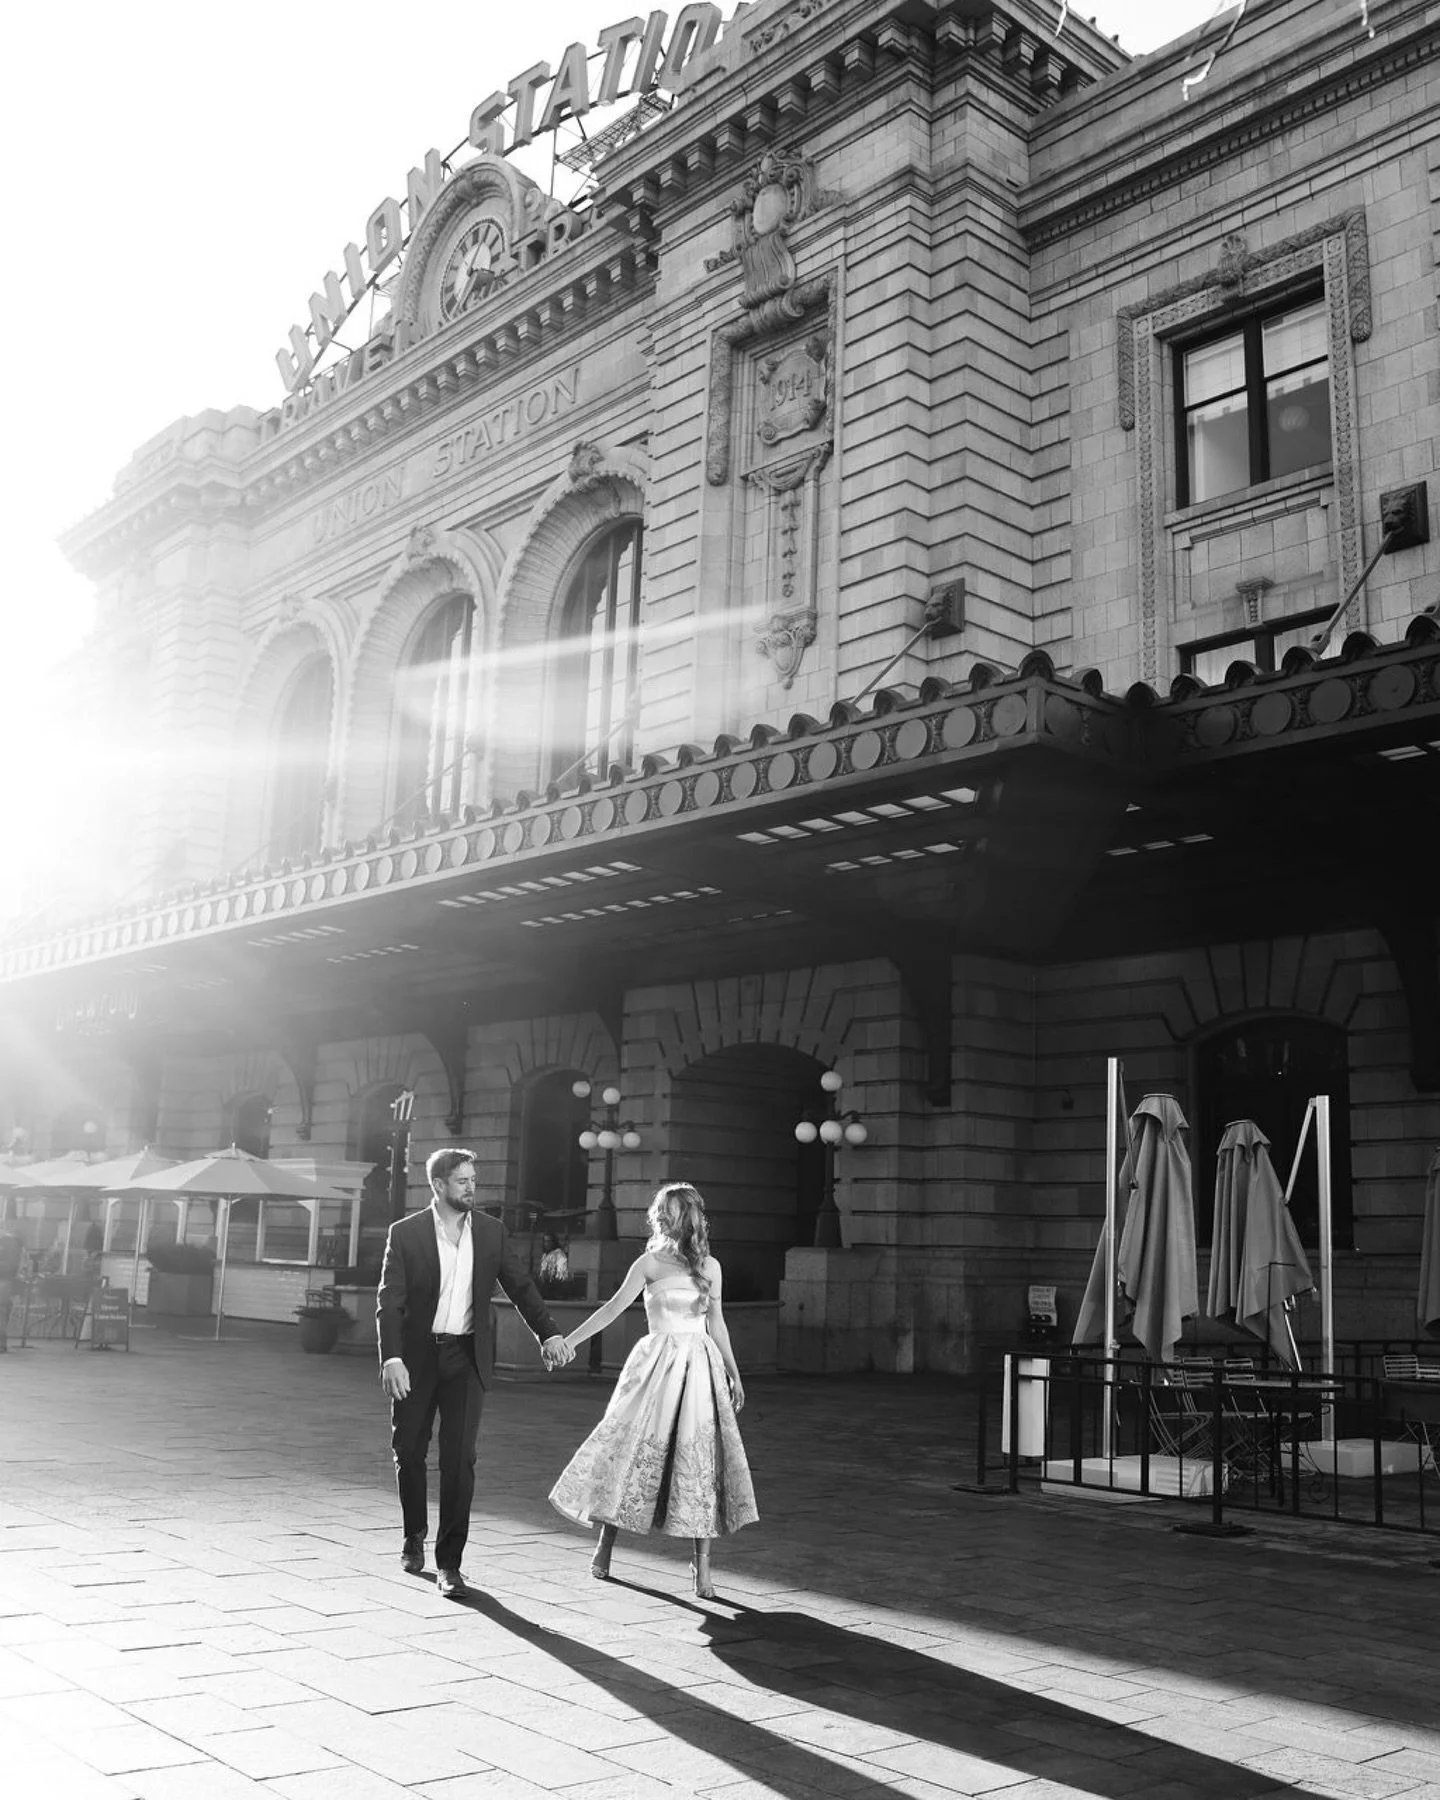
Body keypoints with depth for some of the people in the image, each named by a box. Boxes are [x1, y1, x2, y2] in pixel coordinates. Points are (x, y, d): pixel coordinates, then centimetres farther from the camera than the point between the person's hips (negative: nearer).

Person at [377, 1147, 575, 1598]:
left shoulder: (491, 1231, 4)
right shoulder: (405, 1233, -4)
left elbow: (520, 1285, 4)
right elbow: (389, 1300, -8)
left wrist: (548, 1333, -10)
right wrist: (392, 1357, -20)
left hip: (466, 1356, 1)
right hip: (417, 1354, -1)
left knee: (460, 1458, -5)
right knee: (408, 1450, 10)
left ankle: (449, 1561, 3)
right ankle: (414, 1536, 35)